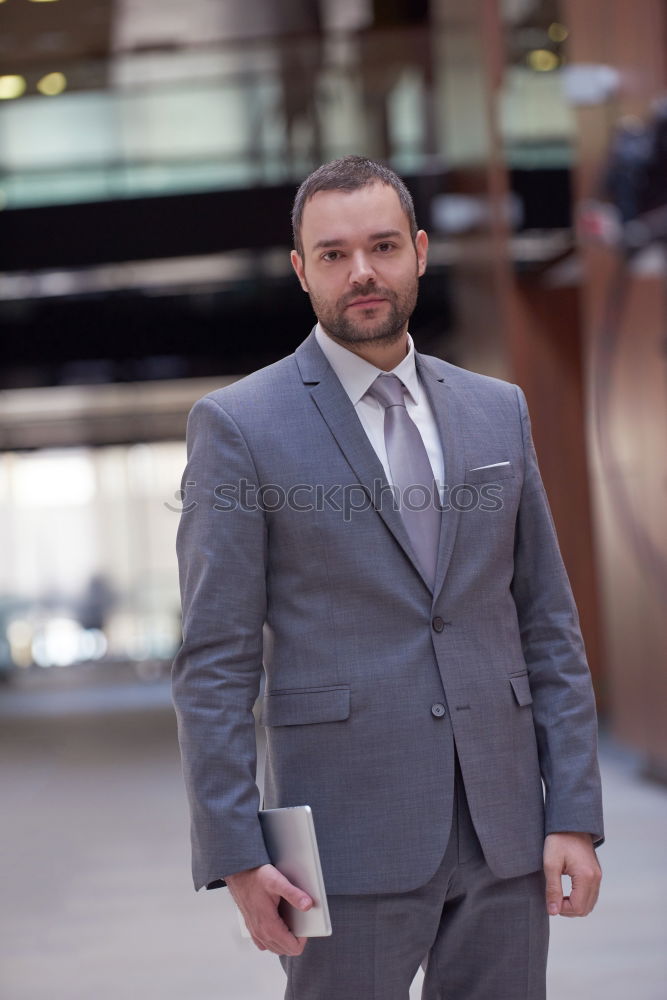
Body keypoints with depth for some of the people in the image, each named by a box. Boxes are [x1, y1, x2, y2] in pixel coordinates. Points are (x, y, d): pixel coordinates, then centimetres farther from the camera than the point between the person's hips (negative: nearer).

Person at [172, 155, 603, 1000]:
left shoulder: (498, 411, 11)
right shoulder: (239, 425, -3)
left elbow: (548, 627, 11)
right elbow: (214, 663, -5)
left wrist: (575, 814, 3)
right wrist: (234, 856, -12)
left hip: (503, 831, 4)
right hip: (350, 836, -4)